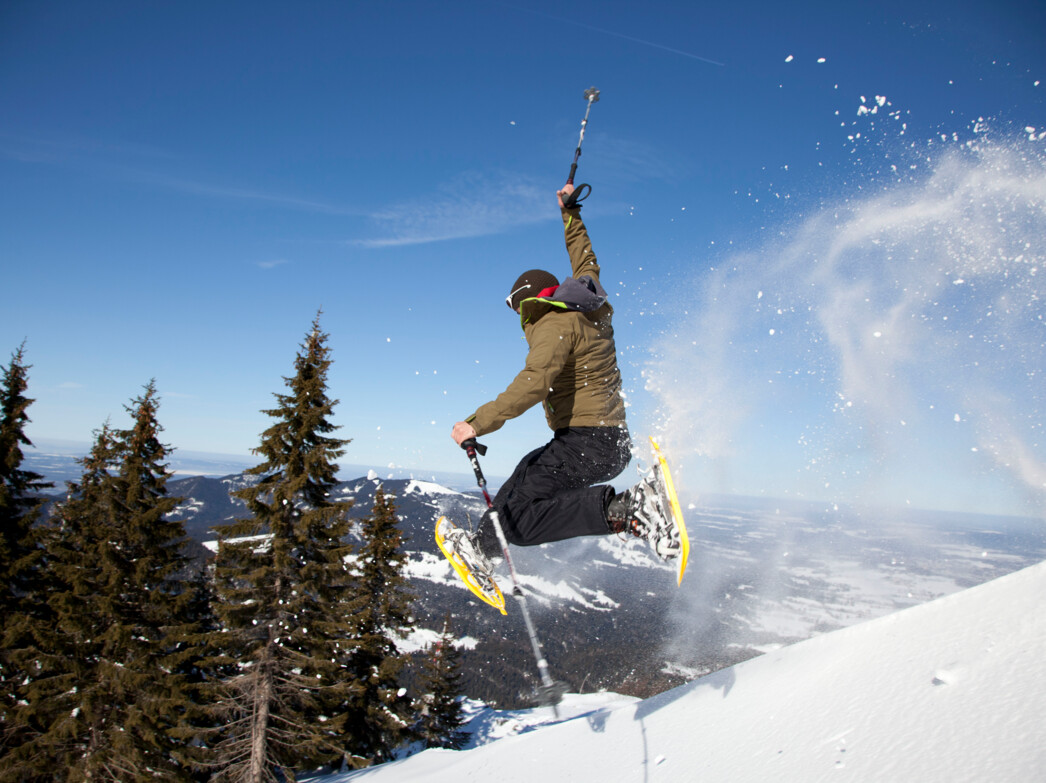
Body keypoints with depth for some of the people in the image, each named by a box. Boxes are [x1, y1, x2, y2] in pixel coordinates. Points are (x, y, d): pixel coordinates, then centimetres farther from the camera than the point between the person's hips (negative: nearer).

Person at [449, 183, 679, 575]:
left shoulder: (556, 325, -14)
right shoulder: (593, 310, 12)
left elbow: (532, 383, -29)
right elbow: (585, 263, 30)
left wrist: (478, 423, -30)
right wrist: (571, 214, 41)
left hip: (586, 445, -10)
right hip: (613, 443, 10)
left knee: (519, 518, -12)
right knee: (526, 474, 26)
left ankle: (622, 510, -23)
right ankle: (482, 545, 41)